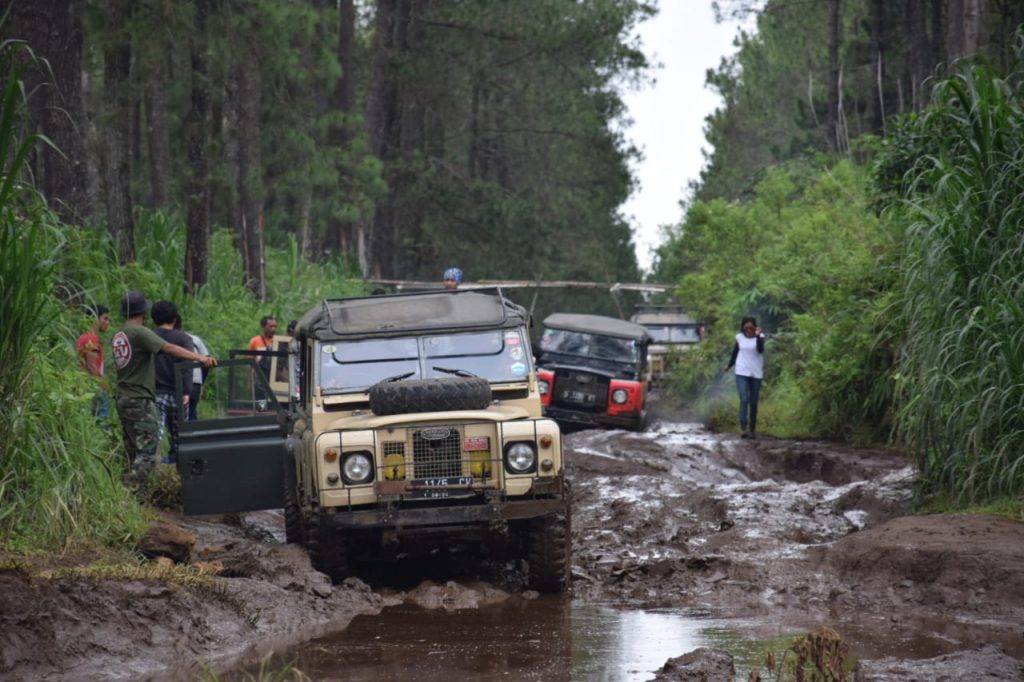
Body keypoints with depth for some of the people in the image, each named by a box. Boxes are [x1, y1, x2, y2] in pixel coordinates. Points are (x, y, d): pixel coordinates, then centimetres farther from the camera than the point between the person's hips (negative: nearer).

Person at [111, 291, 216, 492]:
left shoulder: (117, 337, 14)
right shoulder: (140, 333, -12)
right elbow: (169, 348, -22)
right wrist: (200, 358, -28)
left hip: (123, 399, 9)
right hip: (141, 401, -9)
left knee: (133, 454, 12)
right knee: (147, 454, -10)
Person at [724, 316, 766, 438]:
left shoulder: (760, 337, -3)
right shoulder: (739, 338, 3)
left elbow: (761, 350, -20)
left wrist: (758, 336, -29)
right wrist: (729, 365, 24)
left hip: (756, 373, 0)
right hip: (742, 373, 0)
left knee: (753, 402, 6)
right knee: (744, 400, -14)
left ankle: (752, 429, 16)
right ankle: (743, 429, -19)